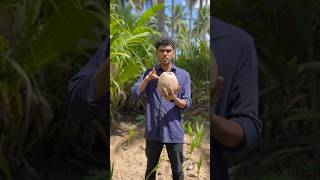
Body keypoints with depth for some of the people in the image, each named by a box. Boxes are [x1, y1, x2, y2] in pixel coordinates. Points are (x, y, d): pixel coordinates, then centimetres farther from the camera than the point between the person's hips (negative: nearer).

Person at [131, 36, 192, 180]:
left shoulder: (184, 75, 1)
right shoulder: (149, 73, 4)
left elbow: (188, 103, -3)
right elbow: (135, 94, -6)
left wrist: (174, 99, -23)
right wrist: (147, 79, -22)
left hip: (174, 131, -1)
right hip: (153, 131, 1)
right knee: (150, 168, 17)